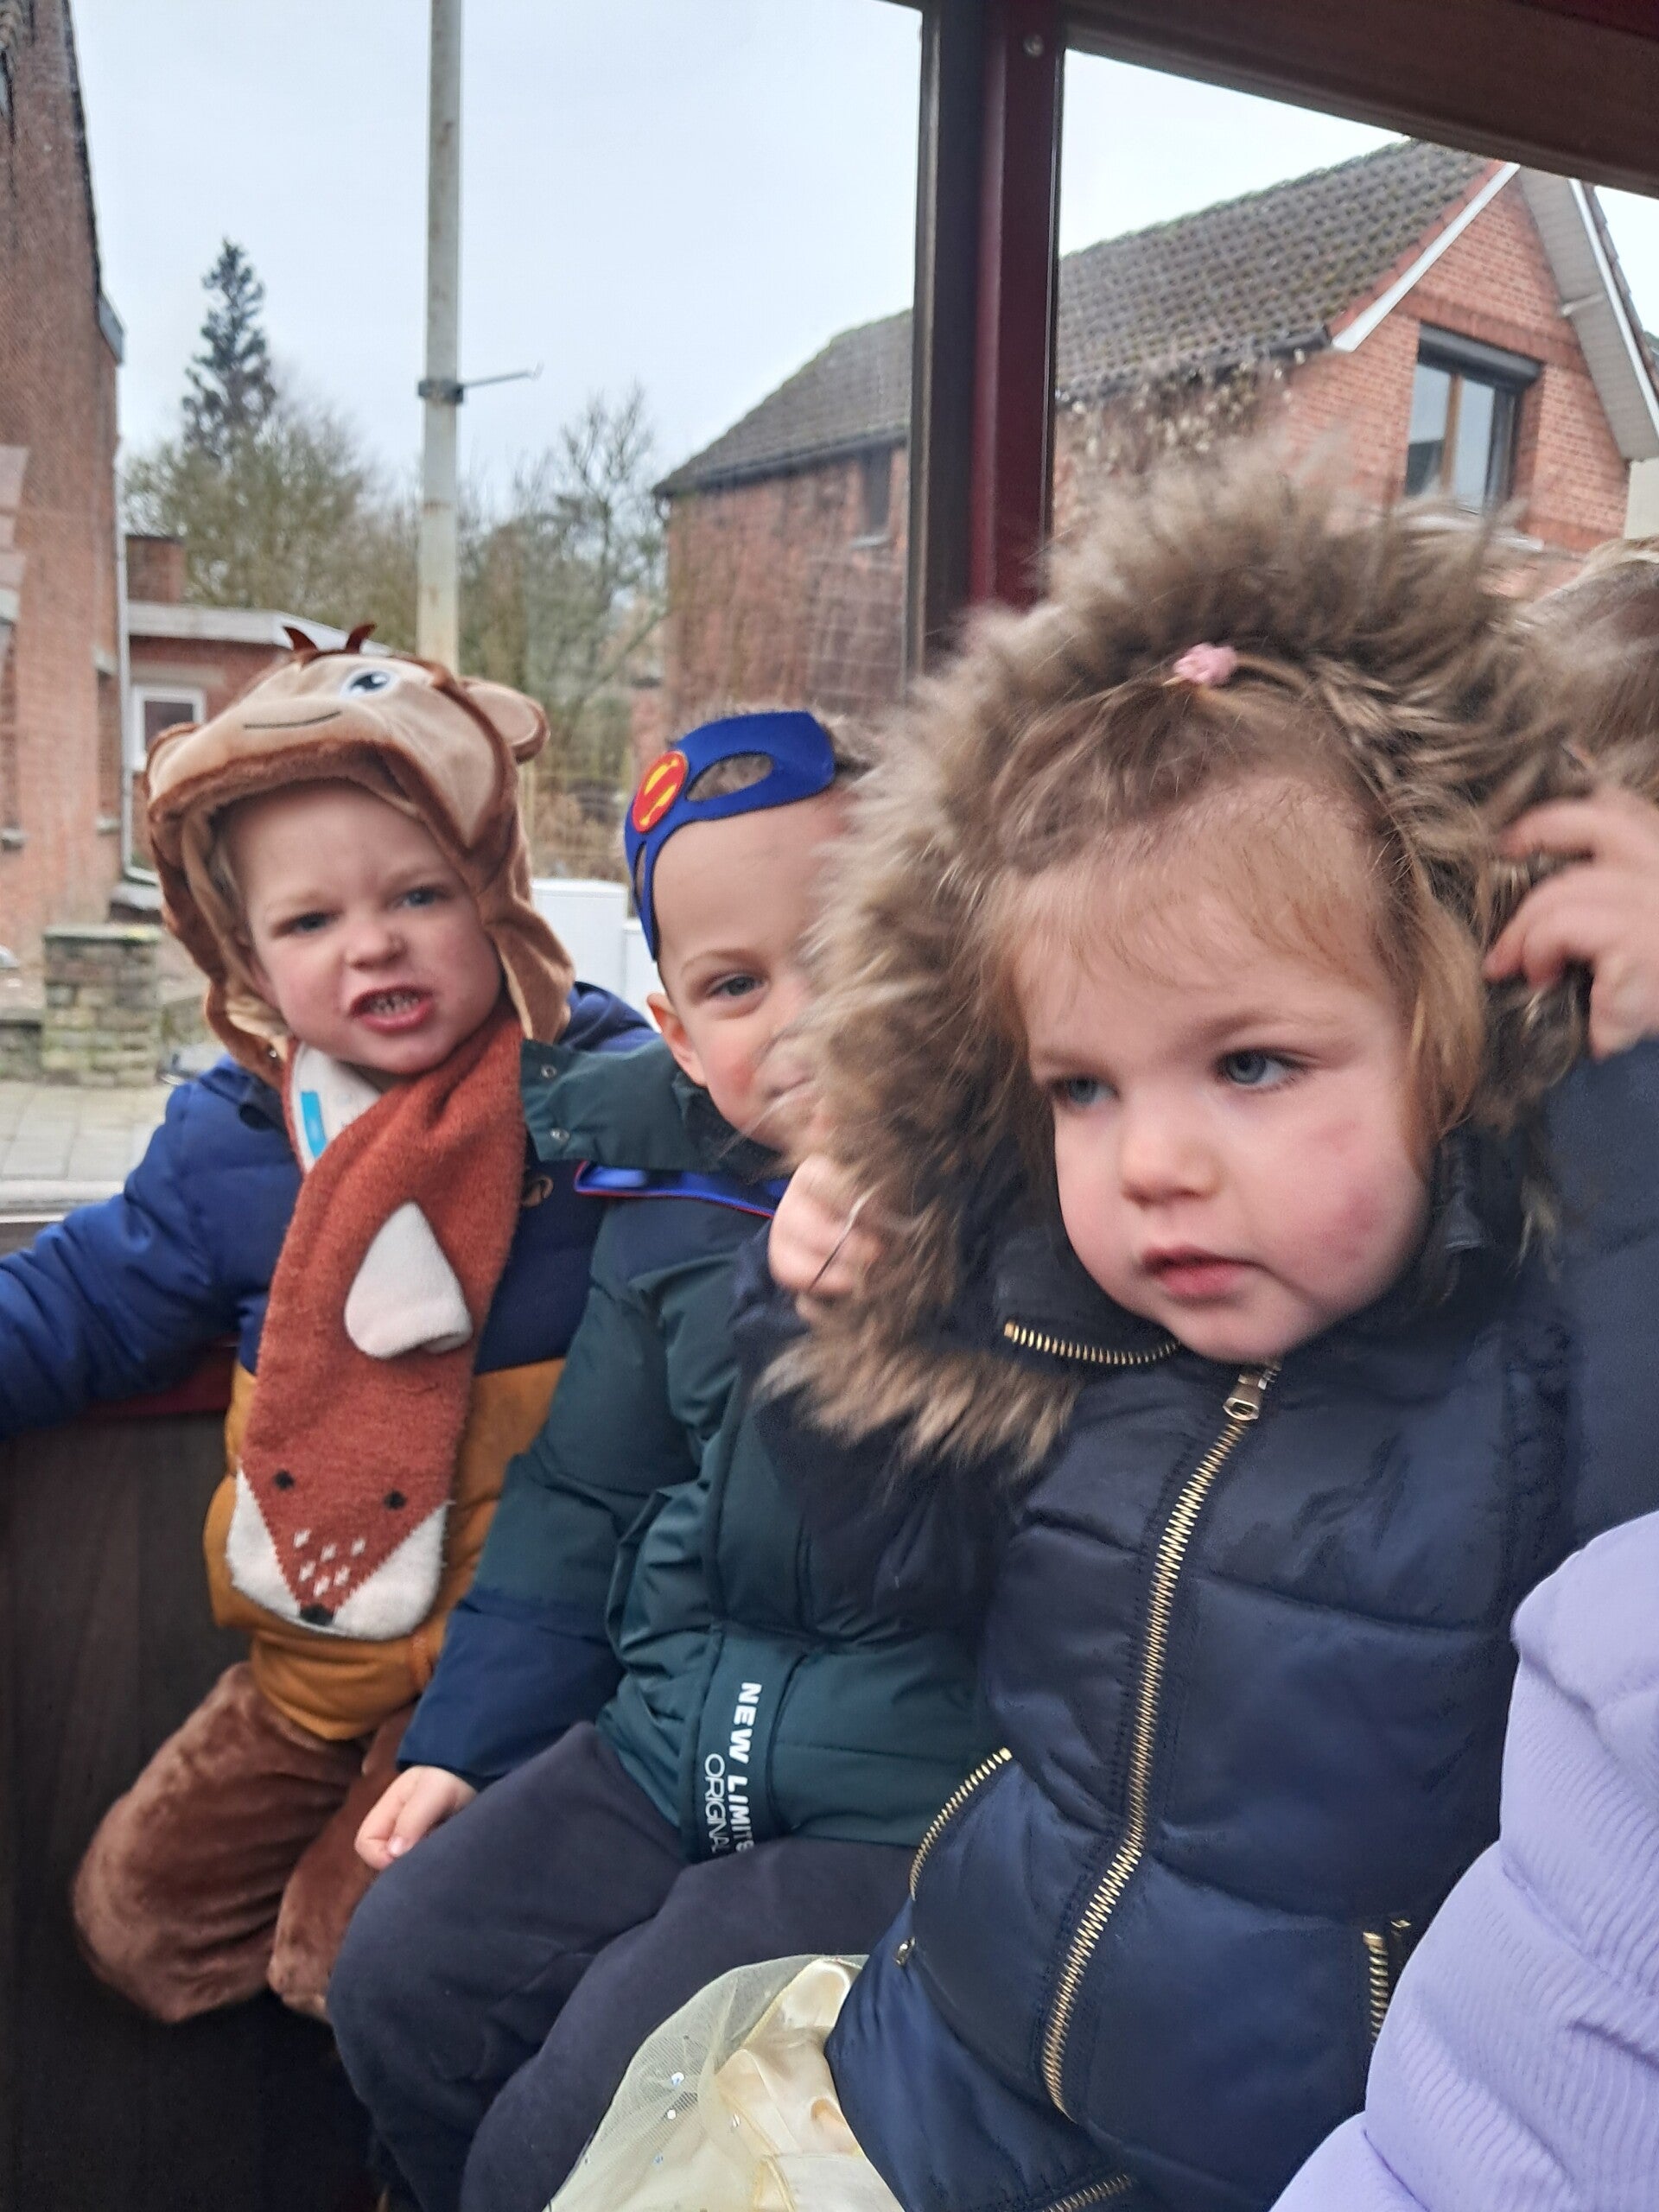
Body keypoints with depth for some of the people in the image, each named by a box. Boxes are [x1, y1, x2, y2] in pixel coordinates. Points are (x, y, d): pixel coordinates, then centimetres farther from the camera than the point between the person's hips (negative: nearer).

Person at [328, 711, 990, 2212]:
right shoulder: (670, 1215, 4)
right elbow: (586, 1499, 14)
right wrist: (469, 1734, 15)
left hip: (909, 1792, -6)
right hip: (670, 1743, 6)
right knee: (403, 1982, 4)